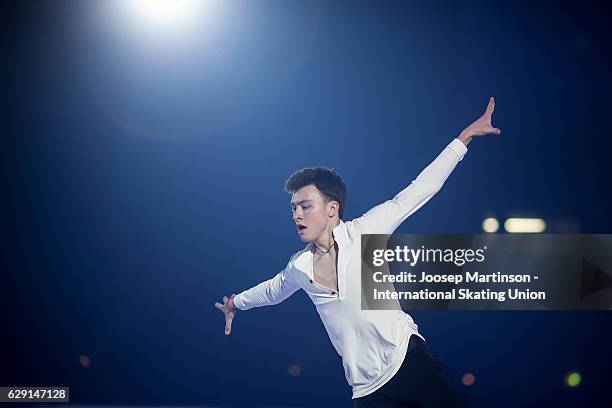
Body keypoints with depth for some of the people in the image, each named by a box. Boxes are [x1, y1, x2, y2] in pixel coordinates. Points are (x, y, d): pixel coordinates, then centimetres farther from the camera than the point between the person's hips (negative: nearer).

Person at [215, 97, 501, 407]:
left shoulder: (361, 233, -5)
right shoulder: (298, 267, 7)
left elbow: (415, 192, -5)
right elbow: (273, 290, 30)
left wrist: (464, 137, -5)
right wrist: (237, 302, 47)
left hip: (410, 359, -3)